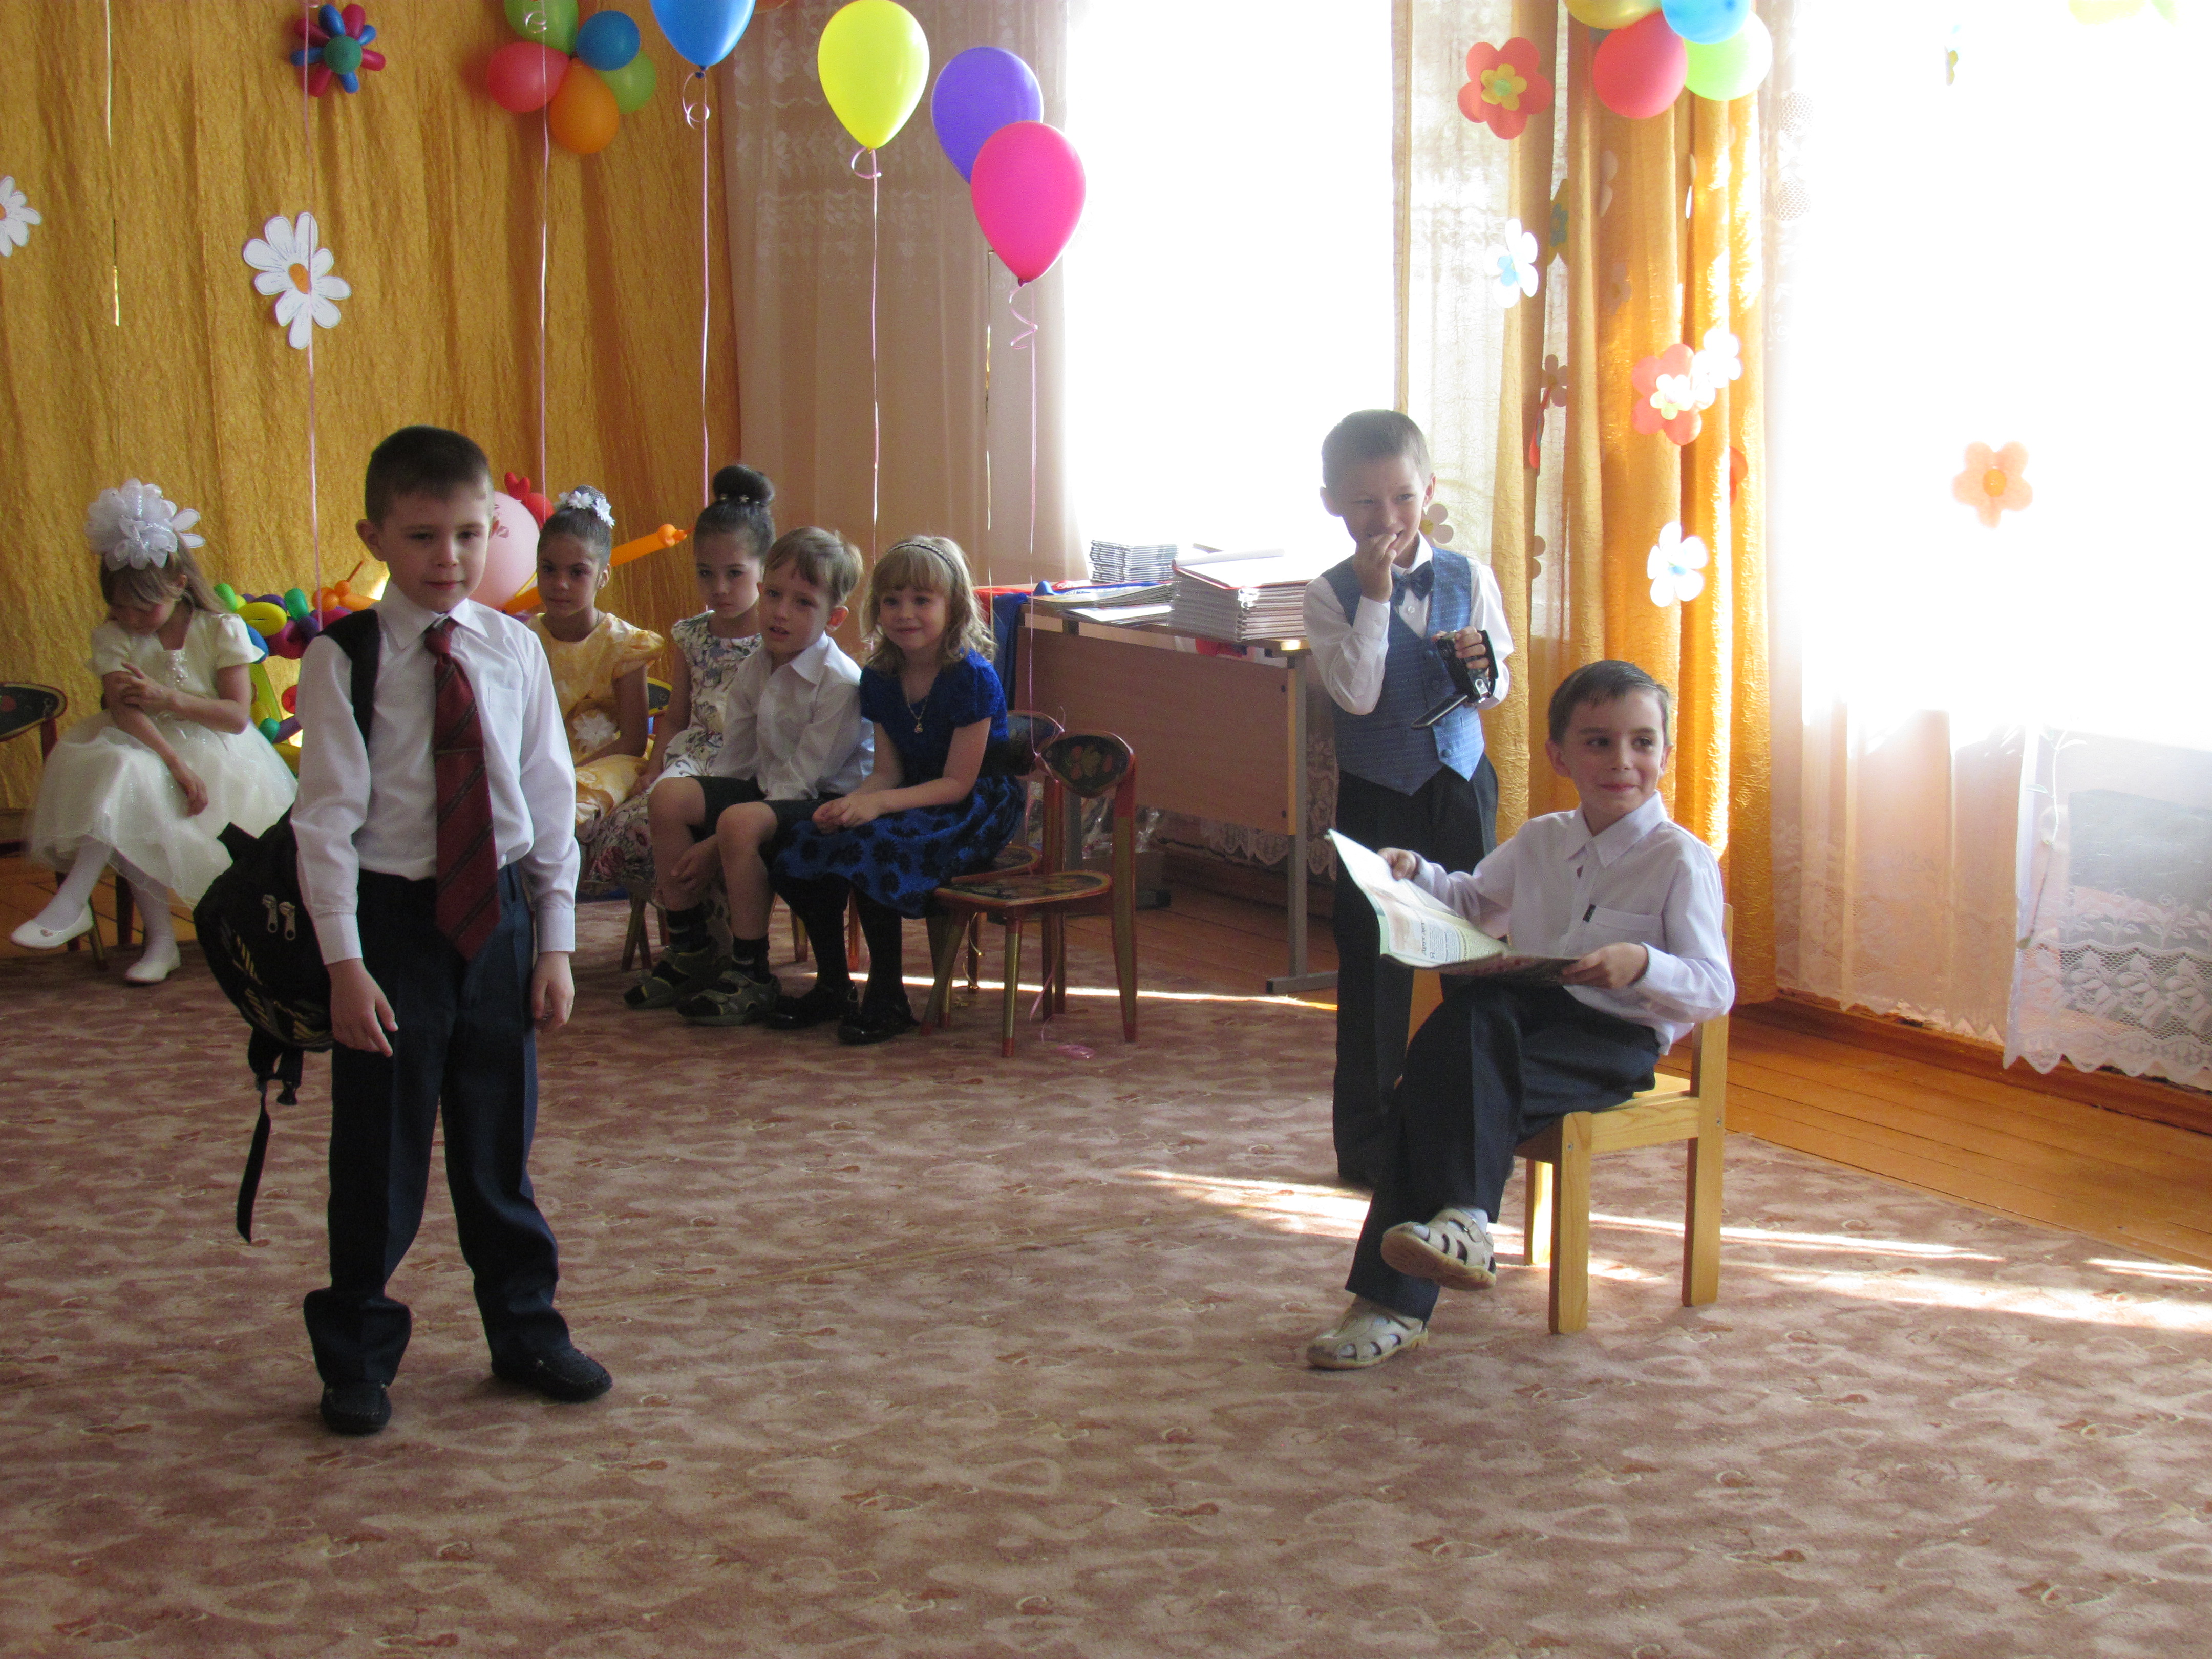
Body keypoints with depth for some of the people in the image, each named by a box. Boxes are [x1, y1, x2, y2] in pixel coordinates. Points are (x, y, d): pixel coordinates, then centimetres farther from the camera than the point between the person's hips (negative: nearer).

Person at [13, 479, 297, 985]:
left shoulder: (222, 630, -3)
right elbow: (124, 709, -16)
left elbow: (237, 716, -10)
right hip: (147, 749, 2)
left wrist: (168, 699, -23)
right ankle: (160, 936, -25)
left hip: (215, 752, -2)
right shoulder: (114, 637, 0)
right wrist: (177, 765, -30)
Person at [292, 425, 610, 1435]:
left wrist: (554, 943, 4)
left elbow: (550, 800, 6)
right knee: (380, 1151, 5)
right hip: (395, 917, -3)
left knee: (500, 1142, 14)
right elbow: (326, 818, -10)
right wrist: (344, 962, -14)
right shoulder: (344, 661, -8)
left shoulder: (514, 651, 2)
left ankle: (525, 1331, 31)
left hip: (498, 914, 3)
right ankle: (357, 1354, 21)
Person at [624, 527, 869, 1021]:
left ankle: (750, 976, -19)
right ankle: (689, 950, 4)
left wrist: (717, 846, -21)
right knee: (670, 796, -8)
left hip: (829, 802, -8)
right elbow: (733, 764, 12)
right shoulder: (753, 672, 3)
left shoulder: (840, 684, -21)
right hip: (769, 790, 8)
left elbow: (799, 783, -21)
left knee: (741, 822, -34)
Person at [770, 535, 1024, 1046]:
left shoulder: (973, 678, -17)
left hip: (976, 811, -7)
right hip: (913, 802, 7)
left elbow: (957, 783, -18)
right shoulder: (880, 679, 5)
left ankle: (888, 999, -18)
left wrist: (878, 804, -28)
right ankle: (832, 987, 2)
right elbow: (887, 771, 4)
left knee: (872, 848, -32)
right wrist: (851, 803, -18)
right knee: (803, 846, -15)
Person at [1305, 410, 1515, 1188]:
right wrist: (1376, 598, -21)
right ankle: (1366, 1142, 14)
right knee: (1372, 968, 3)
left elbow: (1498, 691, 7)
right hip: (1376, 795, -2)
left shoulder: (1468, 578, 1)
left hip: (1460, 784, 3)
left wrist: (1483, 664, -16)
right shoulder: (1333, 595, -8)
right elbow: (1357, 695, -19)